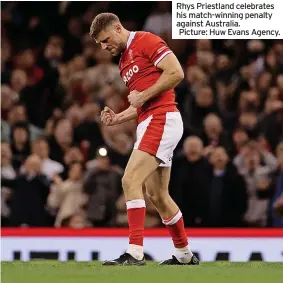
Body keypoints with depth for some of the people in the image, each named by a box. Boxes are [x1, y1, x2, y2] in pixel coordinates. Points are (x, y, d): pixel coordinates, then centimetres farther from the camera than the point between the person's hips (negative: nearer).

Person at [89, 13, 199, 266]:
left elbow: (176, 73, -16)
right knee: (157, 195, 14)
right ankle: (185, 255, 25)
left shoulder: (146, 41, -5)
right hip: (149, 123, 10)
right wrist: (118, 118, 8)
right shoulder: (124, 62, 22)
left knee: (131, 180, -19)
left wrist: (142, 96, -14)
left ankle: (135, 253, -23)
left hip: (162, 119, -10)